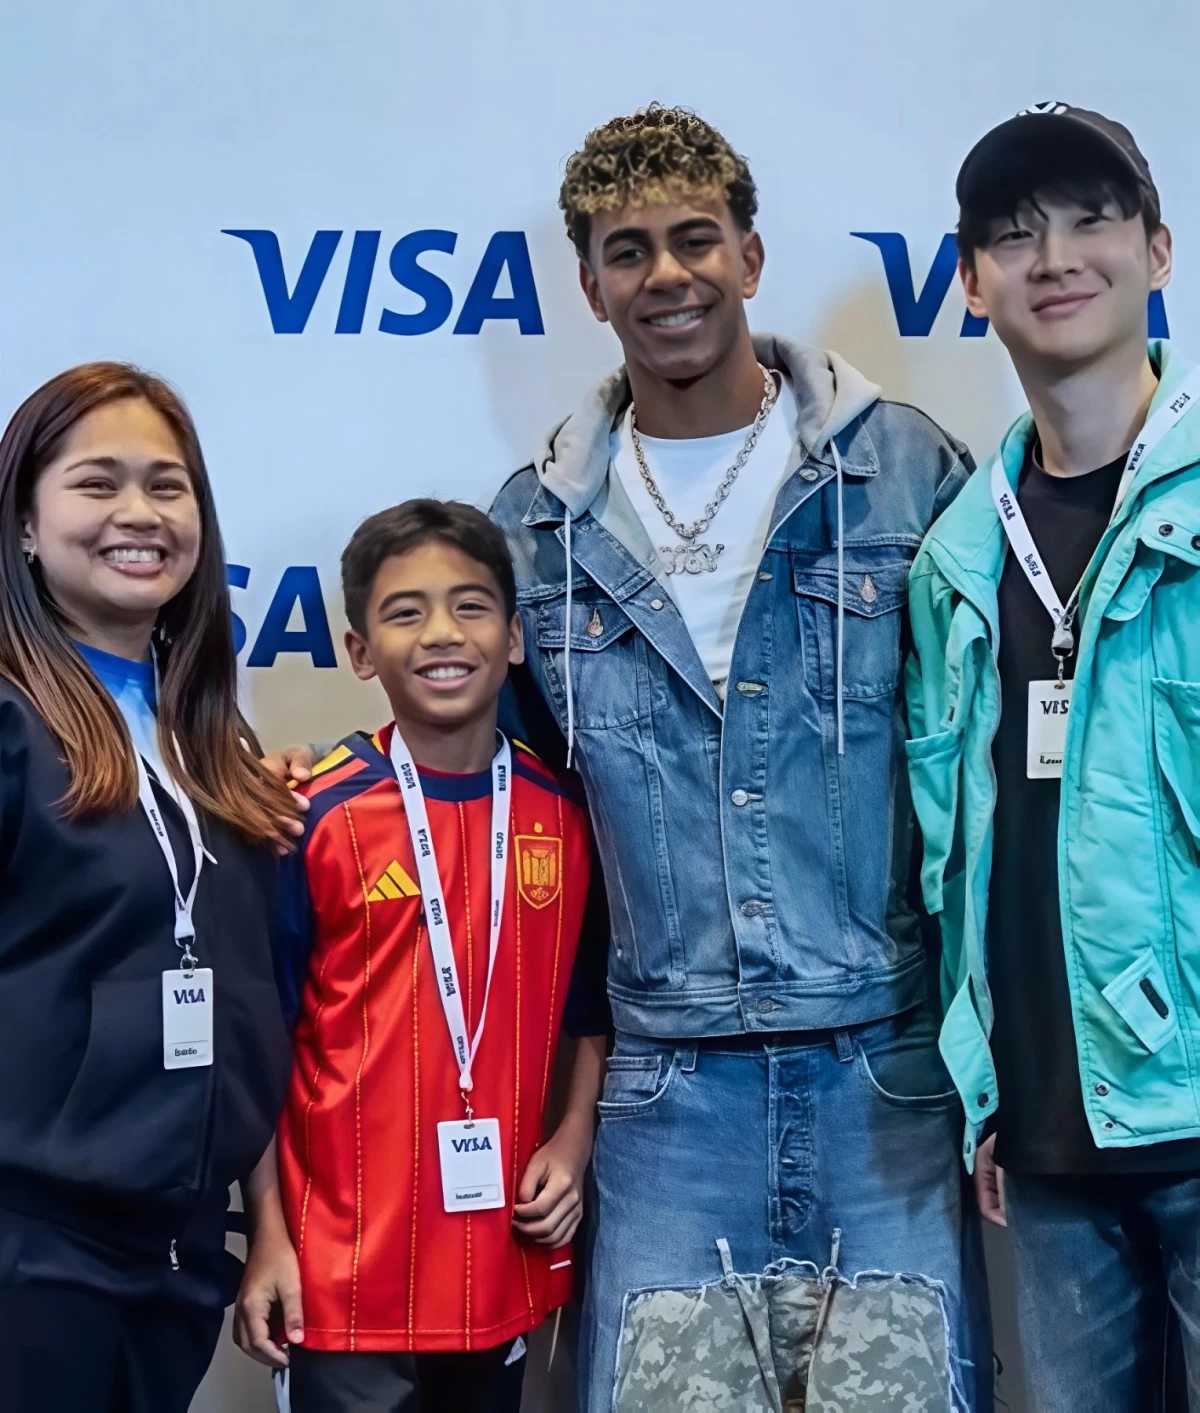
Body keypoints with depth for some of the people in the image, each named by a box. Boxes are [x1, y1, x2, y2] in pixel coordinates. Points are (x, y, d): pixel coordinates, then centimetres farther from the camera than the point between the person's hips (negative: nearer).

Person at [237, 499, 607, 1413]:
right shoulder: (315, 817, -8)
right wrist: (269, 1233, -7)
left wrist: (574, 1140, -1)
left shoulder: (565, 813, 2)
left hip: (506, 1261, 4)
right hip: (349, 1272, -3)